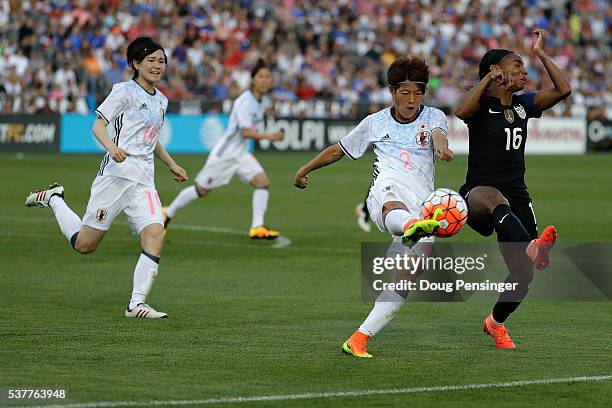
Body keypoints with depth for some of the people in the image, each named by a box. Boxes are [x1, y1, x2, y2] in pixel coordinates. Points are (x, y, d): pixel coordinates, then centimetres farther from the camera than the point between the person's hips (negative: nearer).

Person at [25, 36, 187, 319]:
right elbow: (98, 125, -11)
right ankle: (53, 199, 26)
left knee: (154, 236, -17)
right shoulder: (125, 91, -3)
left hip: (143, 182, 6)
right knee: (84, 244, 0)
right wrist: (111, 146, -30)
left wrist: (171, 164, 30)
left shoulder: (160, 100, 20)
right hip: (116, 175, -6)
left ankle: (137, 303, -16)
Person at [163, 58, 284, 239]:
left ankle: (257, 228, -14)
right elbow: (246, 132, -30)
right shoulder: (245, 102, -22)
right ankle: (167, 215, 26)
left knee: (262, 181, -13)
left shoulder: (259, 101, 5)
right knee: (201, 190, 5)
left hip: (241, 153, 8)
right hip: (224, 153, -8)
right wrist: (268, 136, -34)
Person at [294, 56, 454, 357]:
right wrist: (306, 169, 43)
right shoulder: (375, 123, 21)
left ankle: (359, 338, -11)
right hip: (388, 187, -1)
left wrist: (441, 146, -34)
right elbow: (339, 150, 35)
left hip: (422, 205, 1)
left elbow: (439, 134, -9)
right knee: (393, 206, -41)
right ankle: (412, 228, -81)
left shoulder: (432, 117, 16)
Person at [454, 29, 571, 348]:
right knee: (492, 197, -44)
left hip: (517, 199, 6)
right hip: (477, 196, -6)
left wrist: (540, 53, 4)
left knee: (523, 275, 1)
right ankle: (530, 247, -71)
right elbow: (461, 112, -26)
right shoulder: (482, 103, -3)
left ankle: (495, 323, 30)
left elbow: (563, 90, 2)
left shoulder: (523, 105, 14)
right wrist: (489, 79, -24)